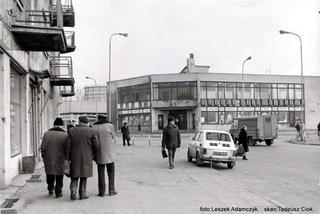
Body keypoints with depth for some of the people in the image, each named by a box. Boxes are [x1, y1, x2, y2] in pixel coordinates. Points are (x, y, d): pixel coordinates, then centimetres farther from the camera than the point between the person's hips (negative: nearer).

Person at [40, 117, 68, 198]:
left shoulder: (47, 133, -3)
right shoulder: (65, 135, -8)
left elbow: (43, 147, -3)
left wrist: (43, 155, 9)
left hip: (48, 159, 2)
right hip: (60, 159, -1)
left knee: (50, 174, 21)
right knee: (59, 176, 9)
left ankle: (50, 188, 22)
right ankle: (58, 192, 10)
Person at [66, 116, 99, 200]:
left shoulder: (71, 130, 0)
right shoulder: (91, 131, -3)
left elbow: (68, 146, -2)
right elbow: (96, 145, -5)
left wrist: (68, 158, 2)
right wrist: (93, 156, 10)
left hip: (74, 157, 1)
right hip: (86, 157, -1)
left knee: (75, 176, 11)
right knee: (84, 176, 8)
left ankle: (73, 190, -7)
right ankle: (82, 193, 10)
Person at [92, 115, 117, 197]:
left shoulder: (94, 127, 0)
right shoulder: (110, 126, -5)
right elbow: (113, 137, 7)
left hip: (99, 154, 2)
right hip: (108, 154, -2)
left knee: (101, 173, 9)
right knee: (111, 172, 12)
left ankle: (101, 192, 10)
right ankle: (111, 190, 10)